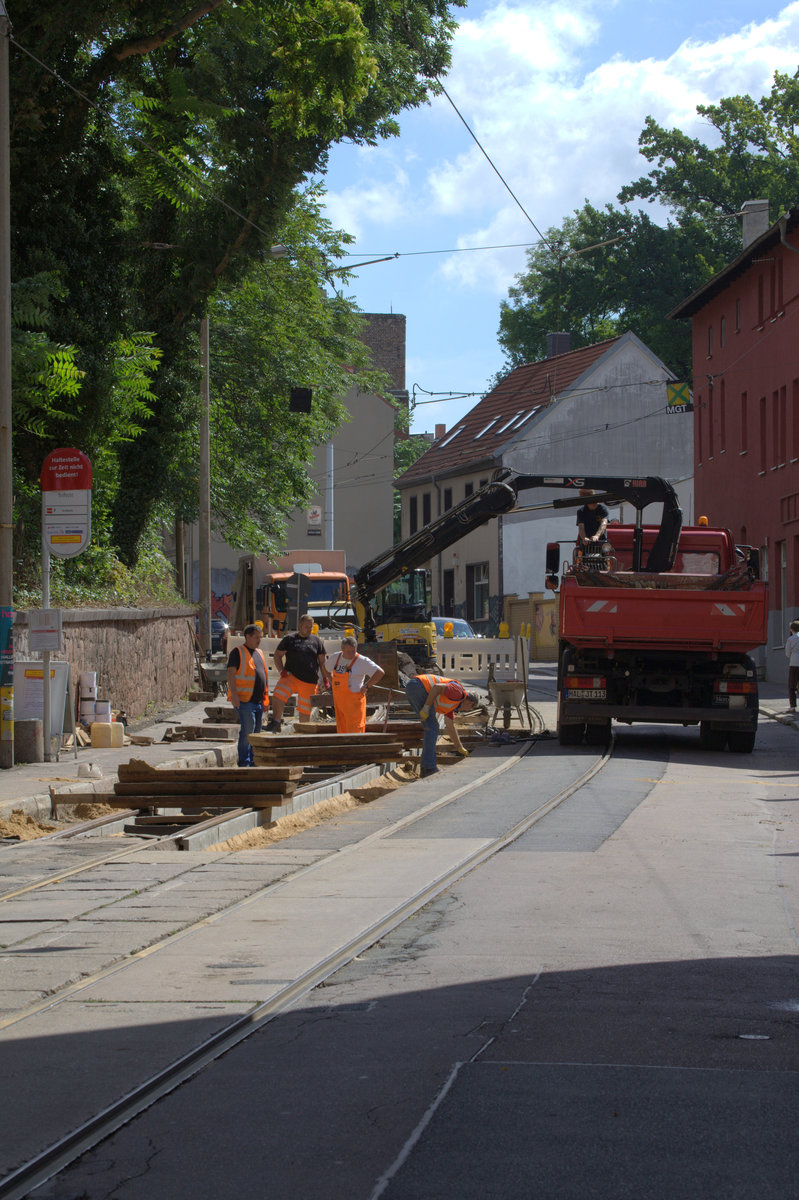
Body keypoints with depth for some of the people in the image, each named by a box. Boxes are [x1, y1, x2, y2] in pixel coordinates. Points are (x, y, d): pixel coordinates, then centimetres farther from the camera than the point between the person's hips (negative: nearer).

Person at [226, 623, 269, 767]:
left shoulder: (259, 653, 19)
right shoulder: (237, 652, -4)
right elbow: (230, 673, -11)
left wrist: (266, 696, 20)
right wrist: (234, 695, -20)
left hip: (258, 700, 8)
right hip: (244, 700, -8)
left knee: (256, 731, 8)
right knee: (247, 730, -12)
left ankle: (252, 761, 15)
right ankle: (244, 761, -8)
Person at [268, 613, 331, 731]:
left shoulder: (317, 641, 12)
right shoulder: (290, 639, 8)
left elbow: (322, 662, 15)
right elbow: (277, 655, 10)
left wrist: (325, 678, 8)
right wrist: (282, 670, -5)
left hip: (310, 681, 1)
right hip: (291, 676, -1)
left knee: (305, 710, 6)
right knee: (278, 696, -26)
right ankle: (276, 723, -22)